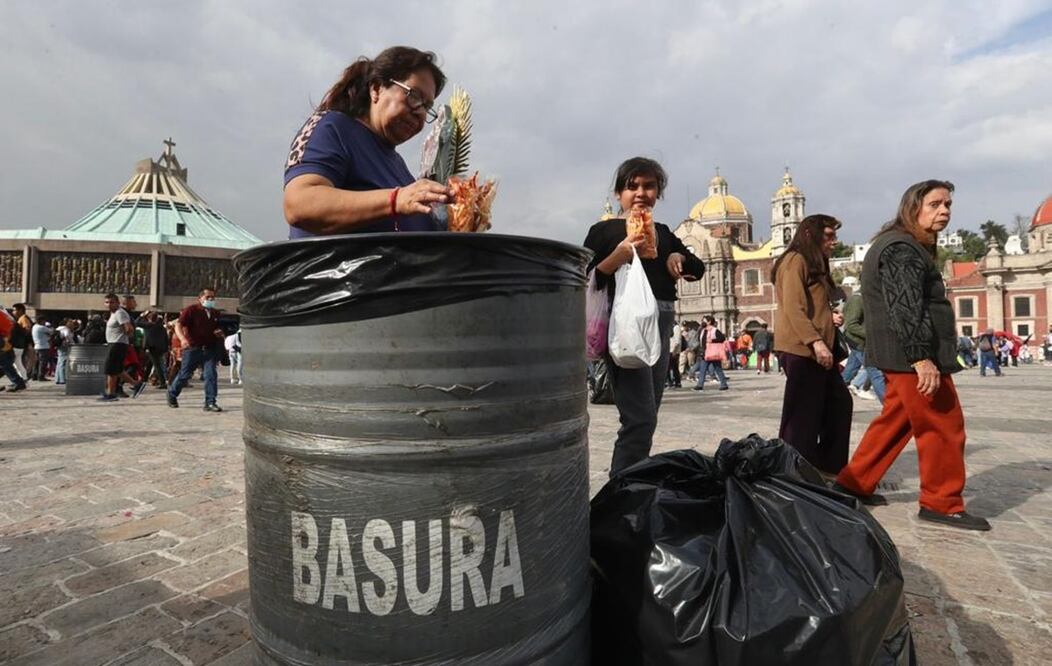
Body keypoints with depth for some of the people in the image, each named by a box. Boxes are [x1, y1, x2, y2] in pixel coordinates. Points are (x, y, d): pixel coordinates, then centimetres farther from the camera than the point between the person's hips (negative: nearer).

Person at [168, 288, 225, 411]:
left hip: (209, 349, 4)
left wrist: (219, 333, 4)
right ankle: (172, 394, 33)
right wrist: (183, 339, -31)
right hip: (193, 348, -4)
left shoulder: (216, 313, 13)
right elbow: (178, 325, -14)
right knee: (185, 374, 7)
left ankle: (210, 402, -5)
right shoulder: (191, 310, -5)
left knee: (211, 374, -8)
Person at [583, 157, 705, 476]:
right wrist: (616, 258, -23)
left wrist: (678, 257, 2)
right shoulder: (604, 230, -2)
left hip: (661, 324, 8)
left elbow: (699, 268, 22)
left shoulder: (662, 232, 17)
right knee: (640, 418, -17)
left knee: (647, 416, 11)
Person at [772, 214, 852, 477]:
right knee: (803, 415, -5)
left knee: (840, 404, 14)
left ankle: (829, 467, 23)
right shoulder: (795, 261, -8)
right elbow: (793, 309, -19)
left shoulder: (815, 265, 22)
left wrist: (832, 317, 9)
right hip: (801, 349, -10)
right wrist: (816, 342, -24)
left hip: (819, 350, 10)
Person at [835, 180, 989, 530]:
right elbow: (905, 309, -23)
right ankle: (942, 504, 8)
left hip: (902, 354, 11)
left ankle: (854, 483, 20)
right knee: (944, 427, -2)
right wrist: (921, 357, -26)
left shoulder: (904, 246, 22)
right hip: (912, 354, -11)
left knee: (895, 421, 15)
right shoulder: (902, 248, -13)